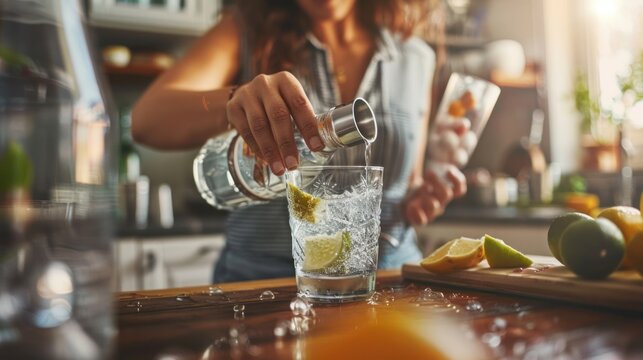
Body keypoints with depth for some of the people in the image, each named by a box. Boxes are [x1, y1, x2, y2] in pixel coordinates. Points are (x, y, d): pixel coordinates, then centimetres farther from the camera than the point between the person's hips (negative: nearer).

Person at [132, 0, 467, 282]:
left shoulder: (417, 58, 8)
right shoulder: (247, 30, 1)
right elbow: (146, 118, -14)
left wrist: (418, 200, -6)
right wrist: (232, 103, -33)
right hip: (260, 276, -2)